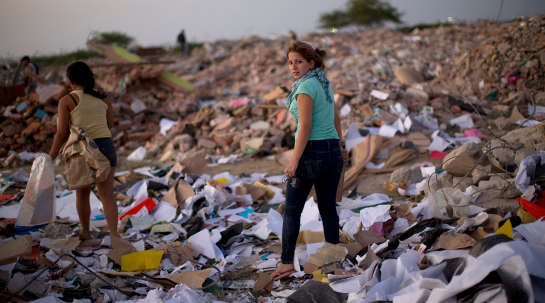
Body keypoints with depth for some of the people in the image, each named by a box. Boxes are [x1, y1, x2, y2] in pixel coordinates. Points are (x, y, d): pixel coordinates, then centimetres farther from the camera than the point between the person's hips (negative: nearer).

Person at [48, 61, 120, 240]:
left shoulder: (66, 101, -4)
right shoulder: (104, 98, 8)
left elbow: (62, 134, -5)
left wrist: (51, 157, 5)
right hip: (106, 146, 2)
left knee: (82, 194, 17)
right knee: (107, 194, 1)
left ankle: (85, 232, 32)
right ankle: (114, 233, -13)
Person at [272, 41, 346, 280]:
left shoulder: (306, 87, -13)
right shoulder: (324, 84, 13)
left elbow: (305, 127, -19)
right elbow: (336, 120, 19)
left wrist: (294, 161, -19)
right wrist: (338, 151, 25)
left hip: (310, 152, -8)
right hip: (332, 152, 8)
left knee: (292, 210, 3)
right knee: (328, 209, 13)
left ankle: (287, 262, 3)